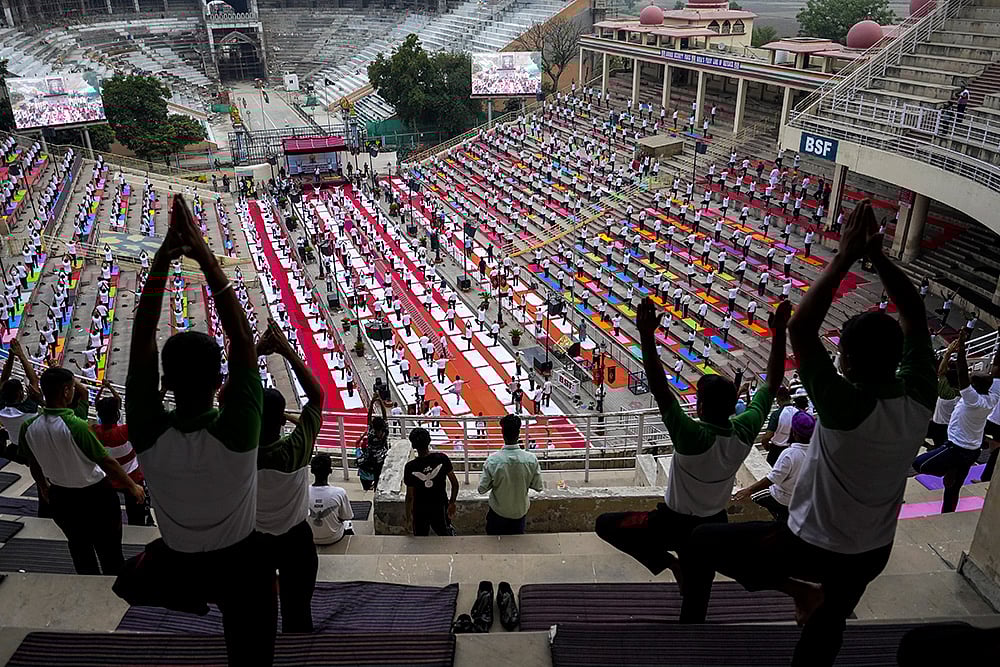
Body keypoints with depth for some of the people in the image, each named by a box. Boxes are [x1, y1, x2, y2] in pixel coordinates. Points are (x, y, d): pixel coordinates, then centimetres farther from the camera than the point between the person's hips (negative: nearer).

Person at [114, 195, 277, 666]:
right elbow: (242, 339, -32)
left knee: (130, 579, 38)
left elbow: (141, 340, -28)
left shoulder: (147, 435, -29)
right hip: (241, 564, -1)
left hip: (176, 564, 2)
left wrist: (161, 260, -33)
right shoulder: (236, 434, -34)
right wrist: (207, 260, -35)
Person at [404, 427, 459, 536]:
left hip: (420, 511, -1)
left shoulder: (410, 467, -22)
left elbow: (410, 496, -15)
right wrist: (452, 503, 5)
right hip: (441, 507, 1)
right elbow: (455, 484, -10)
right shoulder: (442, 458, -17)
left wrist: (409, 516, -1)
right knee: (444, 533, 28)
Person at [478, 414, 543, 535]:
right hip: (520, 511, 1)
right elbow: (538, 487, -11)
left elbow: (482, 488, -17)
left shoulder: (493, 460, -25)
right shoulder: (531, 459, -22)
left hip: (498, 511, -1)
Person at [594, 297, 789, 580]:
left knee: (605, 524, 6)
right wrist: (779, 331, -7)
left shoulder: (693, 437, -35)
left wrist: (647, 335, -46)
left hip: (675, 523, -6)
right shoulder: (744, 433, -19)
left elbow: (659, 388, -42)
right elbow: (772, 384, -9)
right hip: (715, 524, 6)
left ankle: (664, 560, -5)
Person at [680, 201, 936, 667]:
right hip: (872, 553, 6)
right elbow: (914, 316, -6)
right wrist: (877, 256, -12)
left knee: (700, 543, 9)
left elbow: (800, 330, -35)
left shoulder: (847, 409, -34)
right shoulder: (919, 399, -18)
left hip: (811, 545, -6)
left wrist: (845, 257, -30)